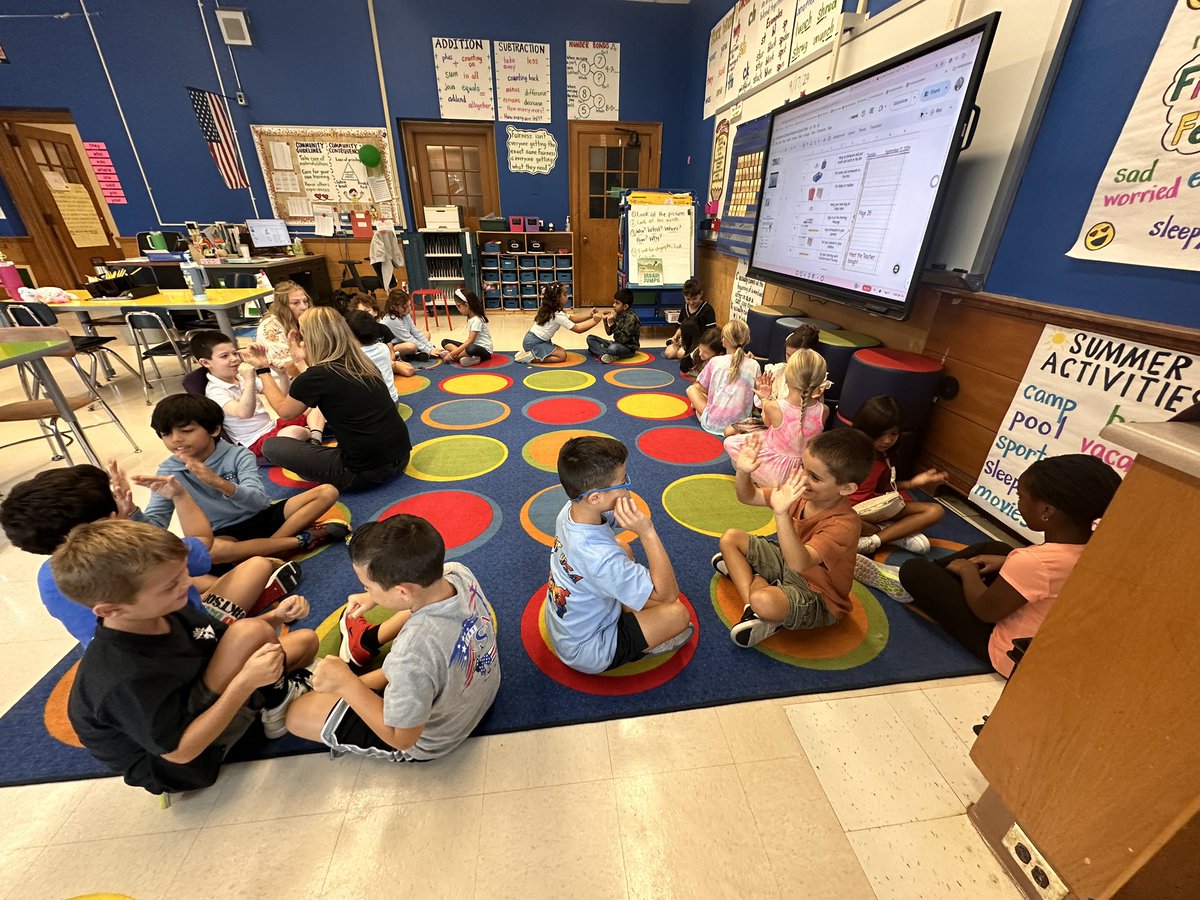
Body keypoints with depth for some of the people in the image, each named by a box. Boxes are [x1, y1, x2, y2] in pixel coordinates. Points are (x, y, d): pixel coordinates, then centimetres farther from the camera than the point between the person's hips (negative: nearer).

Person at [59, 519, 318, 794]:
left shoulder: (164, 612, -13)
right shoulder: (126, 681, -35)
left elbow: (229, 643, 1)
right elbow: (180, 751, -27)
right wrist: (246, 681, -34)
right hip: (180, 766, -7)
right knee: (251, 632, -28)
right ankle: (276, 701, -5)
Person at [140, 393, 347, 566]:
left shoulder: (238, 455, -9)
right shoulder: (170, 472, -3)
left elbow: (258, 502, -23)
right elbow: (154, 526, -8)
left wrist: (219, 483, -41)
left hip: (260, 518, 0)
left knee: (327, 492, -17)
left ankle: (271, 547, -26)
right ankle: (303, 539, -25)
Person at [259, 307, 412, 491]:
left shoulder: (316, 376, -10)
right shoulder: (363, 364, 7)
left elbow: (283, 410, 10)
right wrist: (304, 358, 25)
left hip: (367, 472, -7)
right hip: (400, 458, 7)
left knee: (271, 446, 6)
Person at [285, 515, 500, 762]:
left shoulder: (412, 656, -44)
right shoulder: (459, 572, -26)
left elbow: (403, 739, -24)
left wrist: (346, 684, -23)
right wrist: (374, 597, 0)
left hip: (428, 743, -5)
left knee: (298, 715, 4)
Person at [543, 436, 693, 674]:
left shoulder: (569, 511, -18)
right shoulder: (600, 557, -41)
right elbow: (668, 594, -30)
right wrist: (647, 532, -38)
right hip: (587, 654, -7)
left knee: (625, 552, 16)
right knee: (678, 614, -9)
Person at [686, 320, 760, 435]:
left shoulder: (715, 361, -6)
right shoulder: (754, 365, -3)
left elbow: (701, 388, 3)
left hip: (713, 424, -1)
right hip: (741, 423, 2)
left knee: (691, 389, 18)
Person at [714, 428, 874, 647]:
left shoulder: (844, 524, -31)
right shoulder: (800, 491, -11)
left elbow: (799, 563, -46)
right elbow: (748, 497, -3)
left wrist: (782, 513, -56)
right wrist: (743, 472, -24)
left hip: (817, 598, -8)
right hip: (787, 564, 8)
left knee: (764, 601, -39)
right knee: (730, 538, 3)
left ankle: (756, 580, -3)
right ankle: (751, 607, -6)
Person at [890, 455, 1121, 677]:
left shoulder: (1033, 561, -37)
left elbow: (985, 610, -20)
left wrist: (968, 570, -4)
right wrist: (1008, 563, 6)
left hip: (1012, 655, -8)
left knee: (914, 570, -6)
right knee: (993, 548, 20)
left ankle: (913, 587, 29)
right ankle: (918, 585, 29)